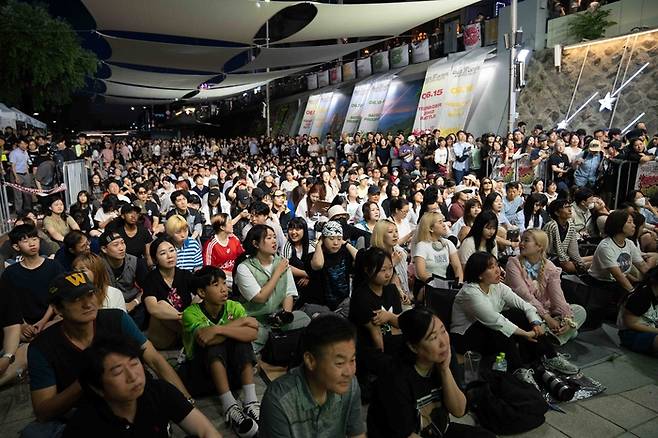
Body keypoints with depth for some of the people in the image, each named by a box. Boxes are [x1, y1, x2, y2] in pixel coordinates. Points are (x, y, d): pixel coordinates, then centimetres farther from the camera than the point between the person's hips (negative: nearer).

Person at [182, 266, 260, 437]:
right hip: (202, 369, -2)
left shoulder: (234, 307, -5)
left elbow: (253, 333, -24)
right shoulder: (191, 313, -12)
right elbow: (203, 339, -32)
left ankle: (251, 401, -30)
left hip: (232, 368, 3)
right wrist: (240, 321, -24)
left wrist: (218, 329, -35)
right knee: (214, 344, -30)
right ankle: (230, 407, -35)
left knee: (241, 340, -24)